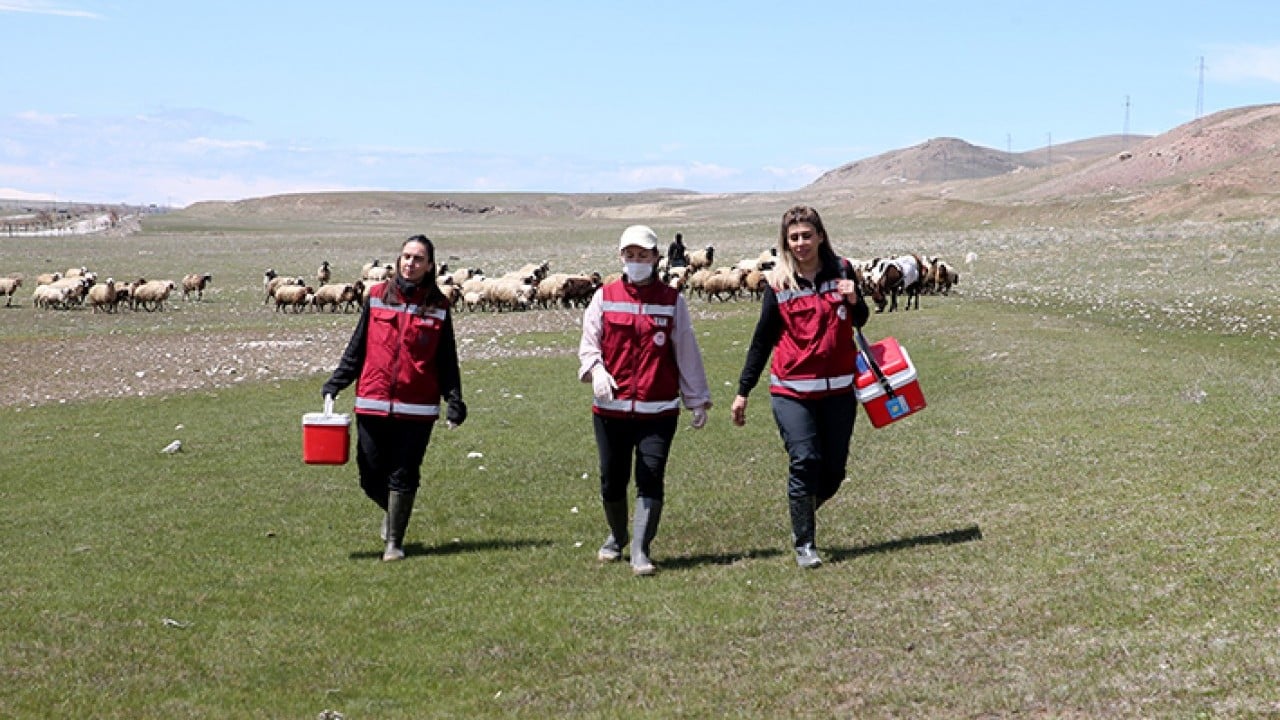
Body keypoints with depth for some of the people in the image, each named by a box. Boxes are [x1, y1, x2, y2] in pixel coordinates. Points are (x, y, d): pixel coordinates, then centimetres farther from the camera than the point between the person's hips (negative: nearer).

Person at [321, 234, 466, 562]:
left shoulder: (437, 306, 5)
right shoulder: (377, 296, 6)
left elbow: (447, 361, 6)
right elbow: (357, 348, 11)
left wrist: (454, 401, -4)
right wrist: (335, 383, 5)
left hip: (417, 408, -1)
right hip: (373, 403, 1)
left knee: (403, 476, 0)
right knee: (371, 476, 3)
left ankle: (394, 542, 13)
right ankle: (392, 512, 35)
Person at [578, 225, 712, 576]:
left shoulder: (671, 300, 6)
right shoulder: (604, 297, 8)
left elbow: (687, 352, 9)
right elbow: (588, 344, 4)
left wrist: (698, 400, 8)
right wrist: (596, 370, -18)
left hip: (659, 410, -1)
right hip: (611, 408, 1)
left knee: (651, 479, -10)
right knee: (612, 481, 9)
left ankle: (641, 552, -7)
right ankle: (617, 537, 34)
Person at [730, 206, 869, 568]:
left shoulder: (841, 270, 3)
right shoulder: (779, 283, -2)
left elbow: (860, 321, 16)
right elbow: (762, 339, 6)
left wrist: (854, 300, -8)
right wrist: (743, 392, 7)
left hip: (838, 388, 3)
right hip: (791, 390, -2)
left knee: (834, 469, 5)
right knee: (805, 460, -15)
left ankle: (803, 516, 34)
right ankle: (804, 545, -4)